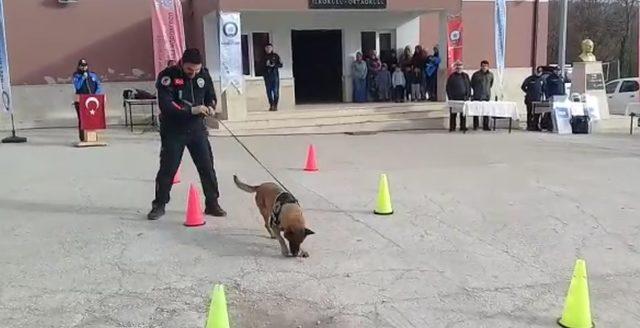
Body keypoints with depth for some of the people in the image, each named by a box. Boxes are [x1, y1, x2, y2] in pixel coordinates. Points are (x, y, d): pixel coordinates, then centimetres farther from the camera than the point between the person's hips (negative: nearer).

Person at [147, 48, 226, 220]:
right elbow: (165, 105, -24)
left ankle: (212, 203, 16)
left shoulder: (203, 74, -1)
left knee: (207, 166, 4)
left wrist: (210, 106, -9)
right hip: (173, 131, -3)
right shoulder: (168, 76, -15)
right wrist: (191, 110, -31)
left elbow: (210, 95, 14)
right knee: (167, 169, 3)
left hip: (197, 129, 4)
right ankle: (159, 205, 18)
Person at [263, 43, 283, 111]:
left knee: (276, 90, -6)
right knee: (269, 91, 1)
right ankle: (271, 105, 8)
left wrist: (274, 65, -13)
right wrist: (266, 65, -11)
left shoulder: (275, 56, 5)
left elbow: (280, 65, 4)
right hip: (267, 76, 2)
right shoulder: (264, 57, 8)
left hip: (275, 75, -1)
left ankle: (275, 105, -2)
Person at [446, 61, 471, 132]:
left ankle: (463, 126, 9)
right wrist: (450, 97, -6)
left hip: (463, 98, 2)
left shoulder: (465, 76, 11)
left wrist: (468, 95, 1)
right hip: (454, 98, -2)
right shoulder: (452, 76, 3)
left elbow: (469, 86, 12)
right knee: (453, 114, -1)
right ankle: (452, 127, 3)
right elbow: (448, 87, 1)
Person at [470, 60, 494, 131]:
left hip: (487, 96, 3)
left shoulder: (490, 75, 5)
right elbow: (472, 84, 8)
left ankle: (485, 126, 9)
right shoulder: (476, 74, -5)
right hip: (477, 97, -3)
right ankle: (475, 126, 8)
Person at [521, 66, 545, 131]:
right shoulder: (530, 79, -1)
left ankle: (536, 126, 11)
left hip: (538, 99, 4)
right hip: (530, 99, -4)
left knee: (537, 113, 3)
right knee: (530, 113, -2)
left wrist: (541, 94, 8)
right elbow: (523, 87, 4)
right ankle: (529, 126, 2)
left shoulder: (542, 79, 11)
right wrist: (528, 92, 2)